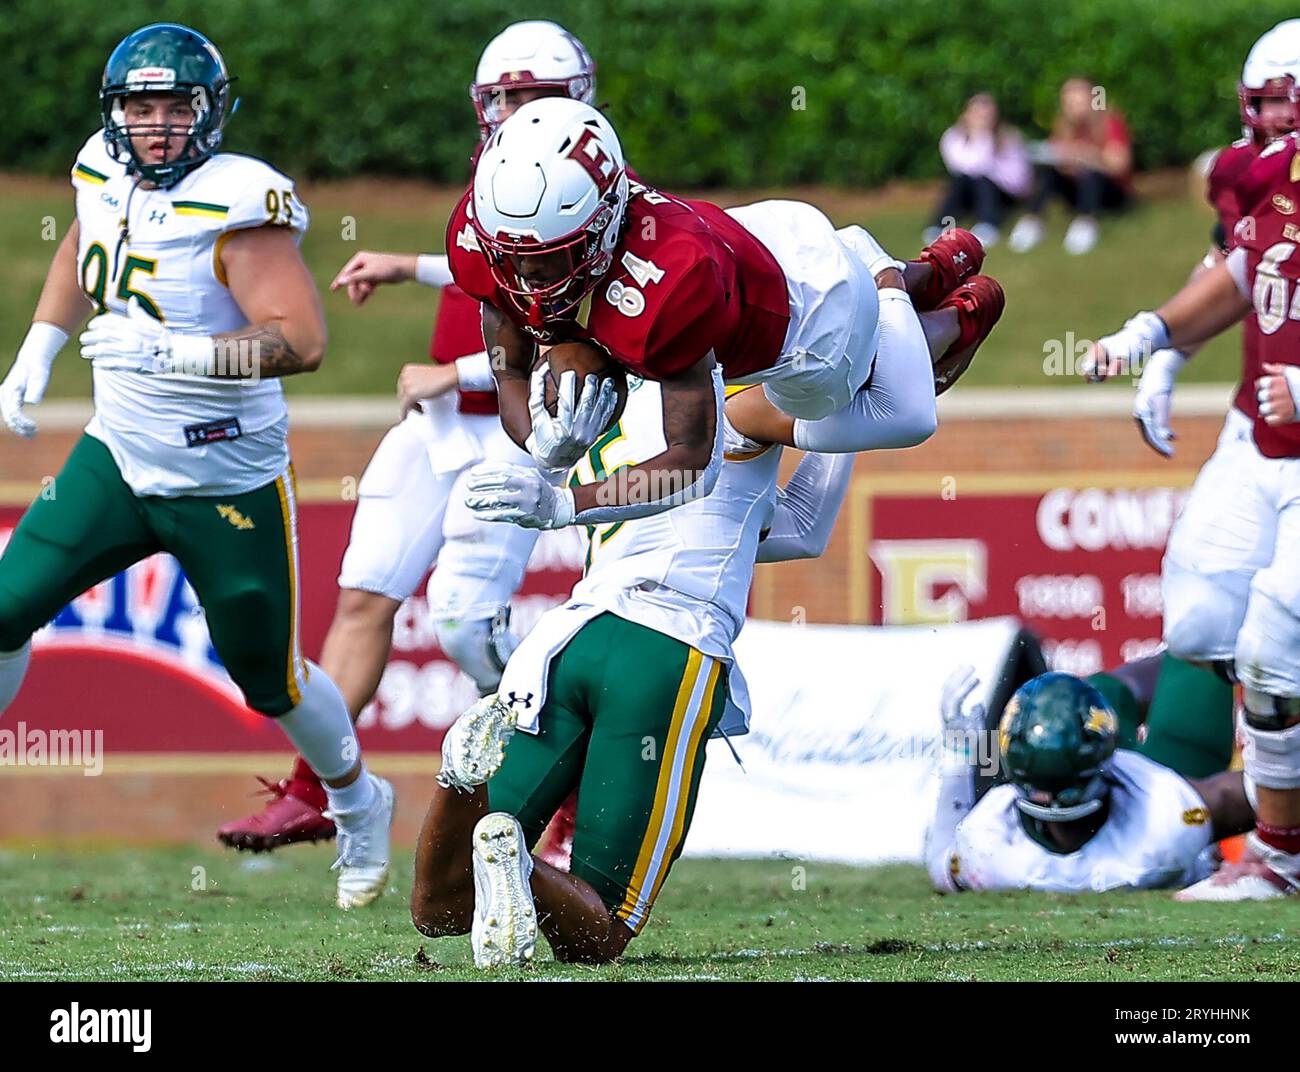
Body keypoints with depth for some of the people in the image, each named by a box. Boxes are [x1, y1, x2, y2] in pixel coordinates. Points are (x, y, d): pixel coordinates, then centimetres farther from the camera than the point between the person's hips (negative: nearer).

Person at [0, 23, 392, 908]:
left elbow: (303, 340, -31)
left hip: (229, 489, -6)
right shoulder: (105, 176, -2)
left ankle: (359, 804, 37)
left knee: (270, 682, 9)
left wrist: (169, 352, -36)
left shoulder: (236, 205, -23)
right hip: (117, 460, 6)